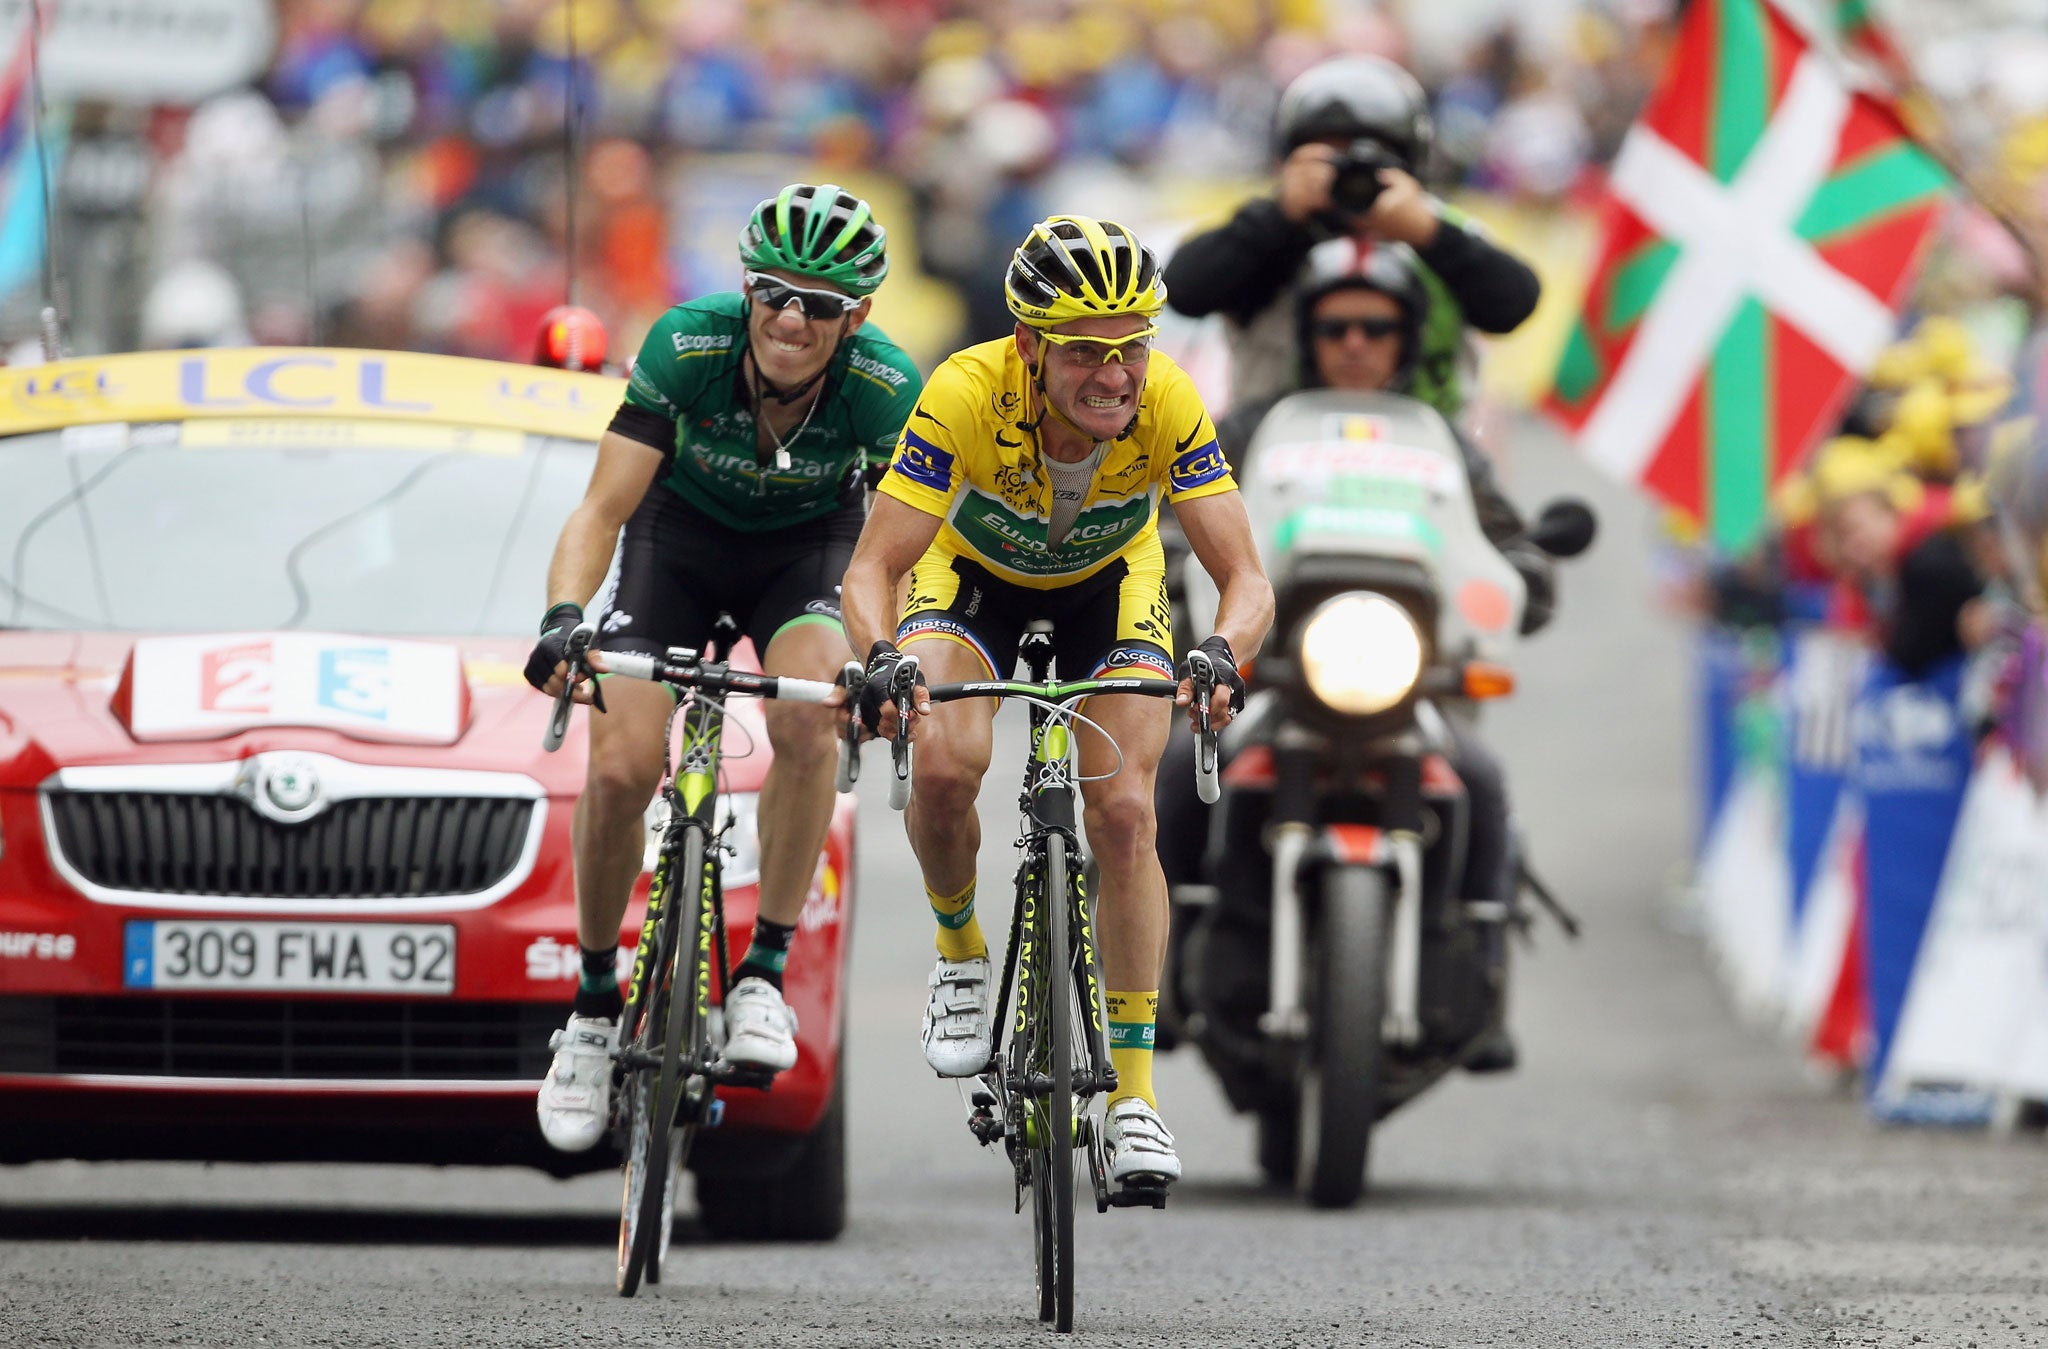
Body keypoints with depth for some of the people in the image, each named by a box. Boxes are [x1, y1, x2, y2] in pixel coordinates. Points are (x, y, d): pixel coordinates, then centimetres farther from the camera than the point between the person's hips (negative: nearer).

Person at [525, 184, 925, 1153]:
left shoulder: (886, 387, -29)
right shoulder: (686, 346, -31)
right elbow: (604, 508, -30)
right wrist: (562, 620, -48)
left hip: (807, 546, 0)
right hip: (682, 534, 0)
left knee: (806, 714, -31)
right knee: (619, 768, -16)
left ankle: (766, 970, -18)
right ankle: (595, 1003, 7)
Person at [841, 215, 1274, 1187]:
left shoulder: (1167, 406, -34)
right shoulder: (966, 396, -38)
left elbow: (1245, 579, -33)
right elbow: (872, 570, -35)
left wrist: (1224, 653, -55)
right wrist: (883, 659, -56)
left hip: (1109, 583, 1)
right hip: (973, 572, -1)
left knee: (1124, 813, -15)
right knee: (945, 766, -26)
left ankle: (1134, 1095, -6)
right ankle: (961, 952, 5)